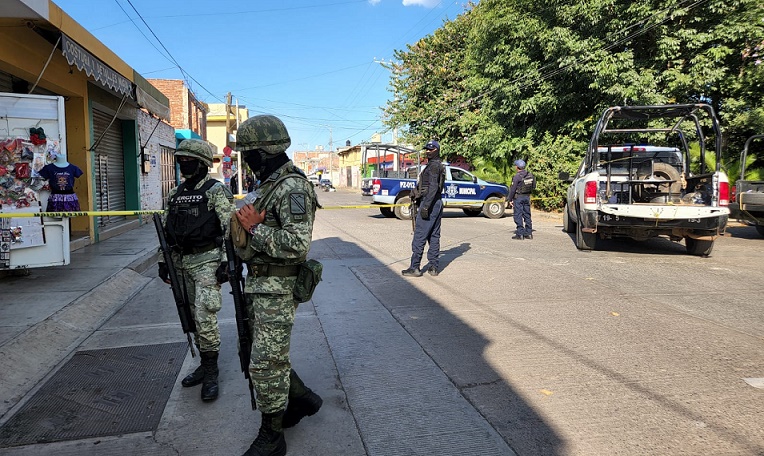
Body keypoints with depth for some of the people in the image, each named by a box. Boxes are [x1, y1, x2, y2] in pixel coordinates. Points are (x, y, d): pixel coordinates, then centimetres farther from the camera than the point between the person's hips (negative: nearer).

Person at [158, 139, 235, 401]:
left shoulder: (216, 191, -7)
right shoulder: (175, 194, 14)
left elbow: (230, 230, -13)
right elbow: (166, 231, 19)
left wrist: (227, 262, -19)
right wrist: (163, 262, 15)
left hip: (206, 261, -7)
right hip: (181, 263, 7)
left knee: (205, 319, -11)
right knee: (194, 318, 13)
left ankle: (211, 374, 2)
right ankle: (205, 365, 26)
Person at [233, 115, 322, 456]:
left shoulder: (292, 187, -19)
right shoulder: (267, 184, 13)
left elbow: (297, 244, -29)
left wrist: (254, 228, -21)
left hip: (277, 289, -10)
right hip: (257, 283, 10)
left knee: (266, 363, -1)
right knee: (268, 355, 20)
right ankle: (302, 398, 38)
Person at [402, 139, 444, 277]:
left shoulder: (433, 165, -11)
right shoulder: (439, 165, 20)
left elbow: (433, 187, -21)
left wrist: (425, 207, -24)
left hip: (430, 204, -10)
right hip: (437, 204, 10)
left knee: (419, 236, -7)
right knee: (434, 236, 10)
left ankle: (414, 267, -5)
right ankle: (433, 267, 13)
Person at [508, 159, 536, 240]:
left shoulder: (517, 176, -16)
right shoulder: (530, 175, 4)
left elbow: (513, 189, -16)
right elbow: (534, 186, 12)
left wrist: (510, 199, -8)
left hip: (518, 197, -7)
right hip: (527, 197, 7)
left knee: (518, 216, -1)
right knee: (527, 215, 13)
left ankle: (520, 234, -2)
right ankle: (529, 233, 17)